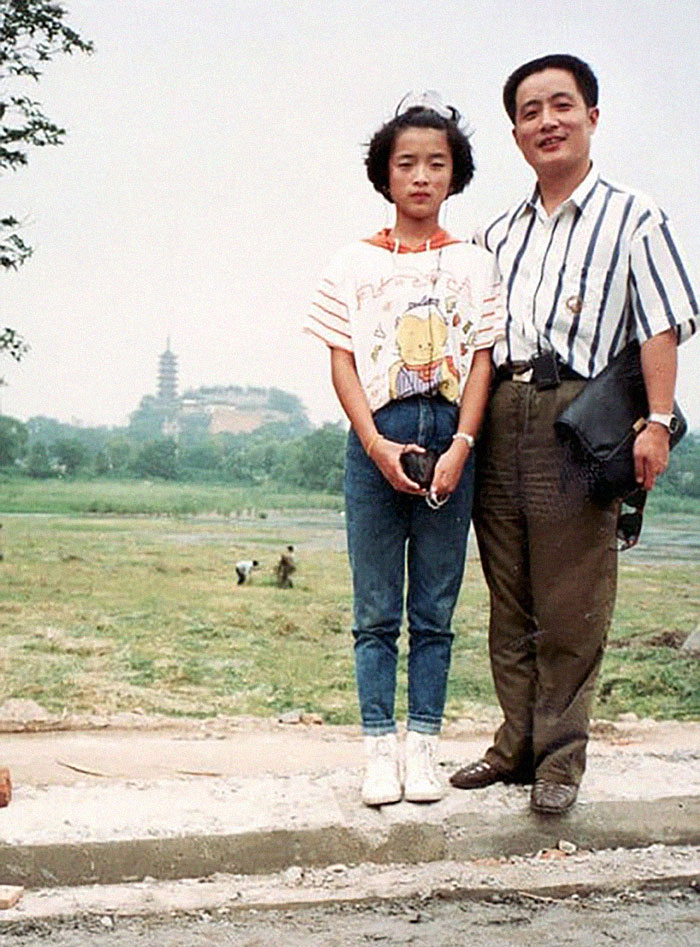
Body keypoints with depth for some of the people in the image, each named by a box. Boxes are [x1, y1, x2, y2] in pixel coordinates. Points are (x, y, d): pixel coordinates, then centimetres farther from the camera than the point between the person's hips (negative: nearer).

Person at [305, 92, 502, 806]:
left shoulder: (474, 264, 10)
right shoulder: (354, 264, 8)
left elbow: (481, 360, 4)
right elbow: (342, 362, 3)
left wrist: (460, 447, -8)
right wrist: (376, 444, -9)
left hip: (451, 438, 1)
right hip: (376, 438, -1)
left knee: (434, 611, 5)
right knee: (375, 611, 2)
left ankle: (422, 747, 13)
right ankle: (379, 749, 8)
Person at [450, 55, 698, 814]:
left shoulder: (632, 218, 5)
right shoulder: (499, 234, 19)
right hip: (499, 417, 5)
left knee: (571, 603, -3)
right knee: (510, 600, 9)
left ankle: (560, 757, 7)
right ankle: (517, 743, 19)